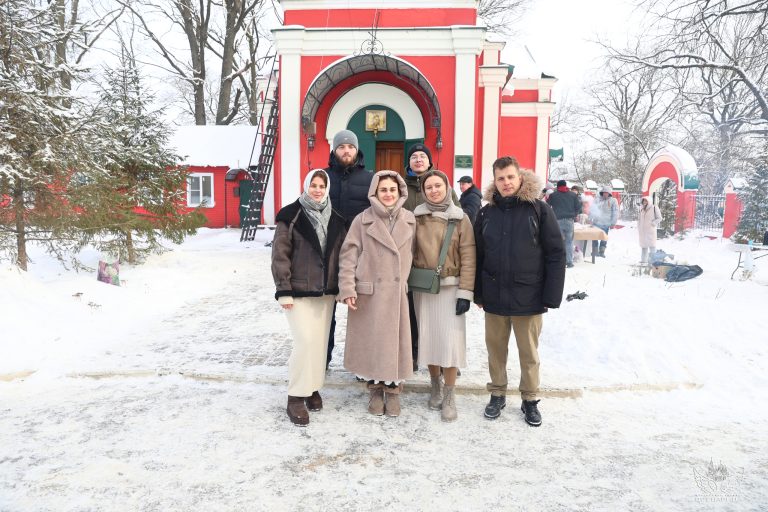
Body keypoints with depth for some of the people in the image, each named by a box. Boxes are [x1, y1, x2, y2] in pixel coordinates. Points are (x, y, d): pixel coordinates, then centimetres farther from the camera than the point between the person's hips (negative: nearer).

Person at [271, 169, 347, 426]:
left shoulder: (335, 219, 10)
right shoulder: (291, 215, -5)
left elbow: (340, 255, 14)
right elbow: (280, 255, -8)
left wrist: (342, 287, 9)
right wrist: (284, 290, -13)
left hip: (326, 291, 5)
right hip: (299, 291, -5)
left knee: (320, 341, 10)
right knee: (305, 341, -11)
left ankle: (313, 388, 26)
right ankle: (296, 397, 1)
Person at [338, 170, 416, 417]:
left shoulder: (409, 220, 5)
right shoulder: (362, 220, -2)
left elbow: (410, 255, 11)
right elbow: (348, 255, -4)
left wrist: (404, 281, 9)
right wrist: (347, 288, -10)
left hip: (397, 293, 2)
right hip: (367, 293, -1)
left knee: (395, 343, 5)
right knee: (370, 342, 7)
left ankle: (393, 391, 24)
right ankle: (376, 390, 26)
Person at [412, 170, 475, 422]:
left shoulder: (461, 218, 0)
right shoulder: (417, 217, 4)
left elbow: (468, 257, -4)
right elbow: (410, 252, 6)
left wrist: (465, 292, -10)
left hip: (450, 287, -2)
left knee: (450, 340, -5)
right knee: (428, 338, 7)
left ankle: (449, 396, 8)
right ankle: (435, 386, 26)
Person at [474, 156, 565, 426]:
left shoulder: (539, 210, -5)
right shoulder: (486, 213, 4)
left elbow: (556, 255, -6)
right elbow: (478, 255, 7)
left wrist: (551, 297, -10)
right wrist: (478, 293, 4)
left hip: (528, 297, -2)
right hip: (494, 297, 3)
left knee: (529, 352, 10)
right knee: (496, 348, 13)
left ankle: (530, 400, 28)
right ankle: (497, 394, 31)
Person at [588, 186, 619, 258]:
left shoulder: (613, 201, 2)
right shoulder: (597, 199, 6)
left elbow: (615, 213, 1)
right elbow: (592, 209, 10)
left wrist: (613, 223, -4)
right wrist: (590, 219, 2)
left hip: (606, 224, 0)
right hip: (596, 222, 0)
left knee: (604, 238, 6)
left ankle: (602, 252, 14)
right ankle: (595, 251, 5)